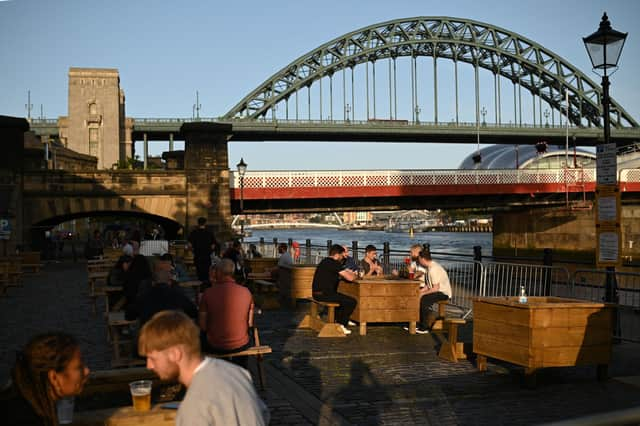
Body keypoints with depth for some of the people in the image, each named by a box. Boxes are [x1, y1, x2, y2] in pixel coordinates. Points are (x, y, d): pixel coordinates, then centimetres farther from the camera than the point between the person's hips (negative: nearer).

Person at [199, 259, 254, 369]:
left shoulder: (209, 292, -14)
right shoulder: (246, 292, -7)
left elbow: (203, 326, -9)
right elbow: (250, 323, 0)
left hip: (215, 347, -2)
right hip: (240, 346, 2)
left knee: (202, 337, 31)